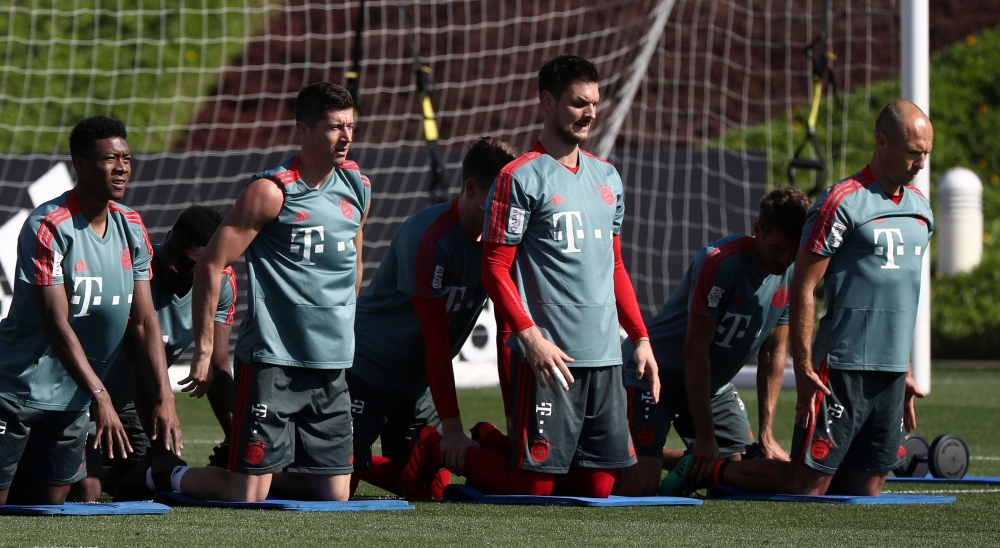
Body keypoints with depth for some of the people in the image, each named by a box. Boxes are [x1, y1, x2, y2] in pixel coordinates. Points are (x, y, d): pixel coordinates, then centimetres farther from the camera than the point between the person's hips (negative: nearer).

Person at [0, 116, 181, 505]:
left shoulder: (132, 228, 4)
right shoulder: (48, 227, -17)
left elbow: (143, 319, 5)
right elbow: (56, 324, -22)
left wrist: (164, 395, -6)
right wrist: (100, 397, -29)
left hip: (71, 400, 7)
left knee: (47, 508, 7)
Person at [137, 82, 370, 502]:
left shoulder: (358, 188, 8)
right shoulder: (272, 191, -11)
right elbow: (211, 264, -11)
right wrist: (203, 350, -12)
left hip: (331, 367, 6)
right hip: (271, 359, -6)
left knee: (335, 496, 5)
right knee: (247, 497, -7)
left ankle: (253, 475, 29)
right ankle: (170, 476, 21)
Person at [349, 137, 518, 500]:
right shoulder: (429, 237, -25)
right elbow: (436, 338, -24)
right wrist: (452, 427, -24)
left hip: (415, 384, 8)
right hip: (364, 370, -8)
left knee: (430, 488, 3)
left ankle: (356, 463, 24)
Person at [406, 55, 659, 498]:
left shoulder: (607, 178, 16)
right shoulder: (520, 178, -6)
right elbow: (495, 267, -9)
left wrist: (640, 337, 15)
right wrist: (531, 336, -19)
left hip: (605, 357, 7)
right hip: (548, 357, -7)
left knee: (597, 486, 6)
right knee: (534, 484, -6)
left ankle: (493, 441, 26)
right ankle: (438, 451, 18)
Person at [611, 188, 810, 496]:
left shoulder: (793, 275, -6)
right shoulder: (720, 262, -28)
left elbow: (773, 354, 4)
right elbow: (695, 349, -26)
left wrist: (766, 435, 0)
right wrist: (704, 438, -24)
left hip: (714, 385, 7)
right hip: (653, 375, -7)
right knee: (639, 486, -21)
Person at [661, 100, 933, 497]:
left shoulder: (920, 207, 13)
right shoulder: (842, 203, -11)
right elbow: (802, 289, -11)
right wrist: (804, 370, -16)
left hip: (891, 371, 7)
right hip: (843, 366, -7)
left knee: (866, 487, 5)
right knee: (807, 485, -7)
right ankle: (707, 470, 12)